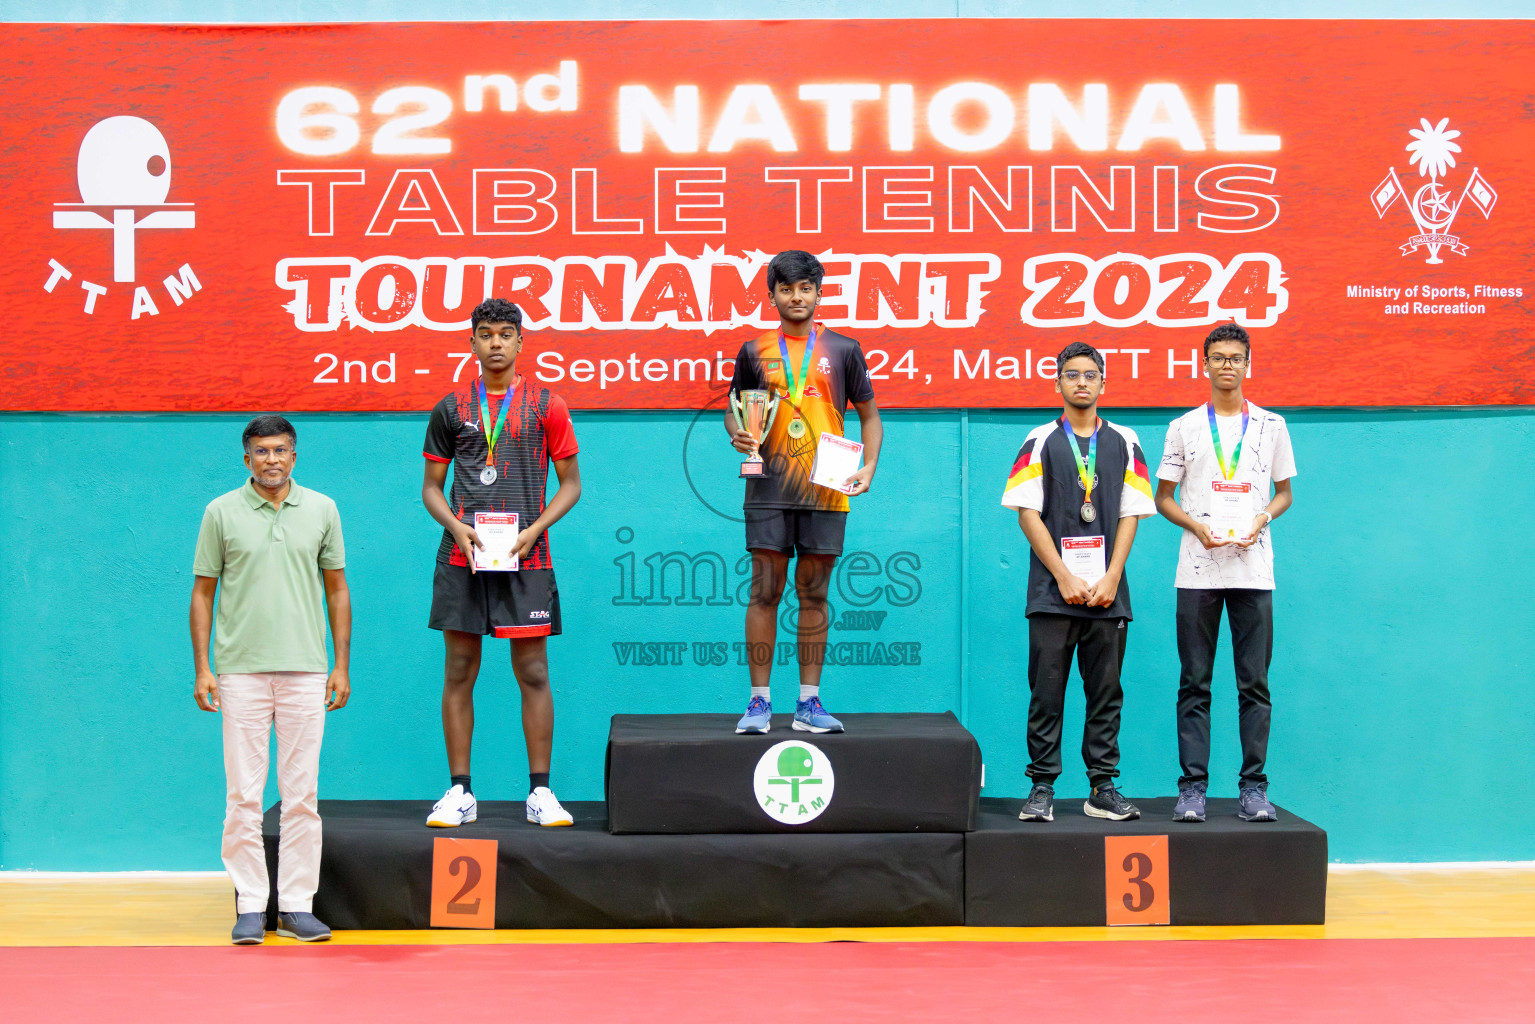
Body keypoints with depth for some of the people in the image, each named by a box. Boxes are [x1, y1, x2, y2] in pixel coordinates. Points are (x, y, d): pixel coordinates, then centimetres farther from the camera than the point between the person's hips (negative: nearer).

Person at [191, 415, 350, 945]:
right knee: (244, 795, 1)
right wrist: (202, 669, -1)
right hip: (241, 670, -1)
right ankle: (249, 907, 9)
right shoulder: (222, 513, 3)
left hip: (305, 671, 1)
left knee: (302, 796, 3)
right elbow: (203, 593, 6)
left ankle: (296, 906, 11)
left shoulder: (322, 510, 7)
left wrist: (341, 665, 6)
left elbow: (337, 590, 11)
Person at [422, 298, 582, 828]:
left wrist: (533, 530, -9)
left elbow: (570, 483, 7)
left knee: (533, 673, 0)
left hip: (525, 557, -1)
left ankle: (540, 792, 8)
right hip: (461, 557, 2)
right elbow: (431, 486, 12)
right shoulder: (451, 409, 9)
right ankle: (460, 792, 11)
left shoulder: (546, 405, 4)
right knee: (459, 673, 3)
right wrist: (457, 527, -7)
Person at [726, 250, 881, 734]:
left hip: (826, 491, 0)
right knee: (764, 593, -1)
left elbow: (869, 416, 12)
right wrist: (738, 435, -5)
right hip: (769, 490, 0)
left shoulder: (843, 349, 8)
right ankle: (760, 701, 5)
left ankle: (809, 702, 11)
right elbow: (733, 409, 18)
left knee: (814, 594, 5)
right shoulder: (755, 351, 9)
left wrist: (868, 467, -3)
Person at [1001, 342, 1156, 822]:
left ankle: (1102, 789, 11)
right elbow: (1028, 513, 0)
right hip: (1052, 592, -2)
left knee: (1106, 691, 4)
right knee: (1046, 691, -1)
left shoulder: (1124, 442, 11)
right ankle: (1042, 787, 6)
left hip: (1107, 592, 2)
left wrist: (1110, 579, -4)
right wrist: (1065, 578, -7)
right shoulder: (1041, 441, 5)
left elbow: (1131, 514, 8)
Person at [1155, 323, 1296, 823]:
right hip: (1197, 570, 0)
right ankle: (1193, 786, 4)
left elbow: (1284, 492, 15)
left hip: (1253, 570, 1)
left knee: (1255, 683, 1)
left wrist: (1260, 519, -5)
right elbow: (1163, 496, 10)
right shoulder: (1184, 427, 8)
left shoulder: (1271, 425, 10)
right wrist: (1196, 525, -8)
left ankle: (1253, 786, 7)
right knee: (1194, 684, 0)